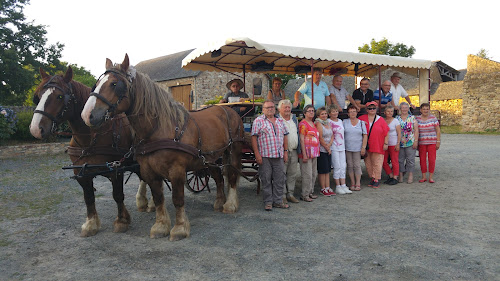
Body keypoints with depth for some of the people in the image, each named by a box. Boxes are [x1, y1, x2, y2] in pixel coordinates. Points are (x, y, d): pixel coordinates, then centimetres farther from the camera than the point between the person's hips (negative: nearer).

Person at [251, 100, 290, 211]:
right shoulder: (258, 121, -1)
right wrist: (257, 154, -13)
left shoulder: (280, 121, 14)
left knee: (280, 179, 7)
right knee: (266, 179, 1)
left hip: (279, 156, 4)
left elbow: (285, 137, 17)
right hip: (265, 156, -4)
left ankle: (278, 201, 18)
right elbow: (254, 138, -6)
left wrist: (285, 152, 10)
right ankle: (268, 202, 11)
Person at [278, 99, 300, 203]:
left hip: (294, 151, 6)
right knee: (282, 174, -2)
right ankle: (282, 195, 7)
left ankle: (290, 194, 20)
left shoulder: (294, 119, 15)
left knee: (292, 174, 10)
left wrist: (299, 150, 18)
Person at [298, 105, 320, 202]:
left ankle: (310, 192, 24)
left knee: (314, 174, 14)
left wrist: (317, 151, 19)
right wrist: (304, 155, -19)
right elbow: (302, 140, -15)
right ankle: (305, 195, 2)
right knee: (307, 175, -7)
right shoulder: (303, 124, -10)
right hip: (306, 153, -9)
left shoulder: (313, 123, 17)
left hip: (314, 153, 9)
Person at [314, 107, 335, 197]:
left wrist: (329, 145, -7)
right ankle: (323, 189, 4)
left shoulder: (328, 123, 14)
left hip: (328, 150, 7)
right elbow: (320, 138, -14)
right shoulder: (318, 124, -10)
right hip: (321, 150, -7)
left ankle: (328, 188, 14)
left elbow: (332, 135, 10)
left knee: (328, 170, 9)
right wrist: (327, 148, -8)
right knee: (322, 170, -3)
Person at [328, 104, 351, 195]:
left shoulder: (340, 121, 15)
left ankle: (343, 186, 9)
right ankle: (337, 187, 3)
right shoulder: (328, 122, -6)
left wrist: (344, 145, 18)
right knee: (337, 167, -5)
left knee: (343, 167, 5)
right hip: (334, 147, -6)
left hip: (342, 146, 6)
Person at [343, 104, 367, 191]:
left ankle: (358, 184, 4)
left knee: (357, 165, -1)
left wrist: (363, 147, -3)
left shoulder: (361, 122, 6)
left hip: (357, 148, -1)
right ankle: (352, 183, 12)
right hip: (347, 148, 1)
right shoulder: (345, 122, 6)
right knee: (350, 166, 4)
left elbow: (365, 136, 5)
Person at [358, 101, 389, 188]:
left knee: (377, 164, -2)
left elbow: (386, 132, 4)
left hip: (378, 147, -2)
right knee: (368, 164, 8)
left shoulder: (380, 120, 4)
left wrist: (386, 143, -2)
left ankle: (376, 180, 7)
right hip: (366, 146, 2)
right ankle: (372, 178, 21)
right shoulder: (362, 118, 7)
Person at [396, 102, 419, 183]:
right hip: (399, 143, 1)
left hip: (410, 143, -1)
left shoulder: (412, 118, 4)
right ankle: (401, 175, 14)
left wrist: (416, 141, -8)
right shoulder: (397, 118, 8)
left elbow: (416, 130, 0)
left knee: (410, 159, 2)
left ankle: (410, 175, 10)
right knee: (400, 160, 4)